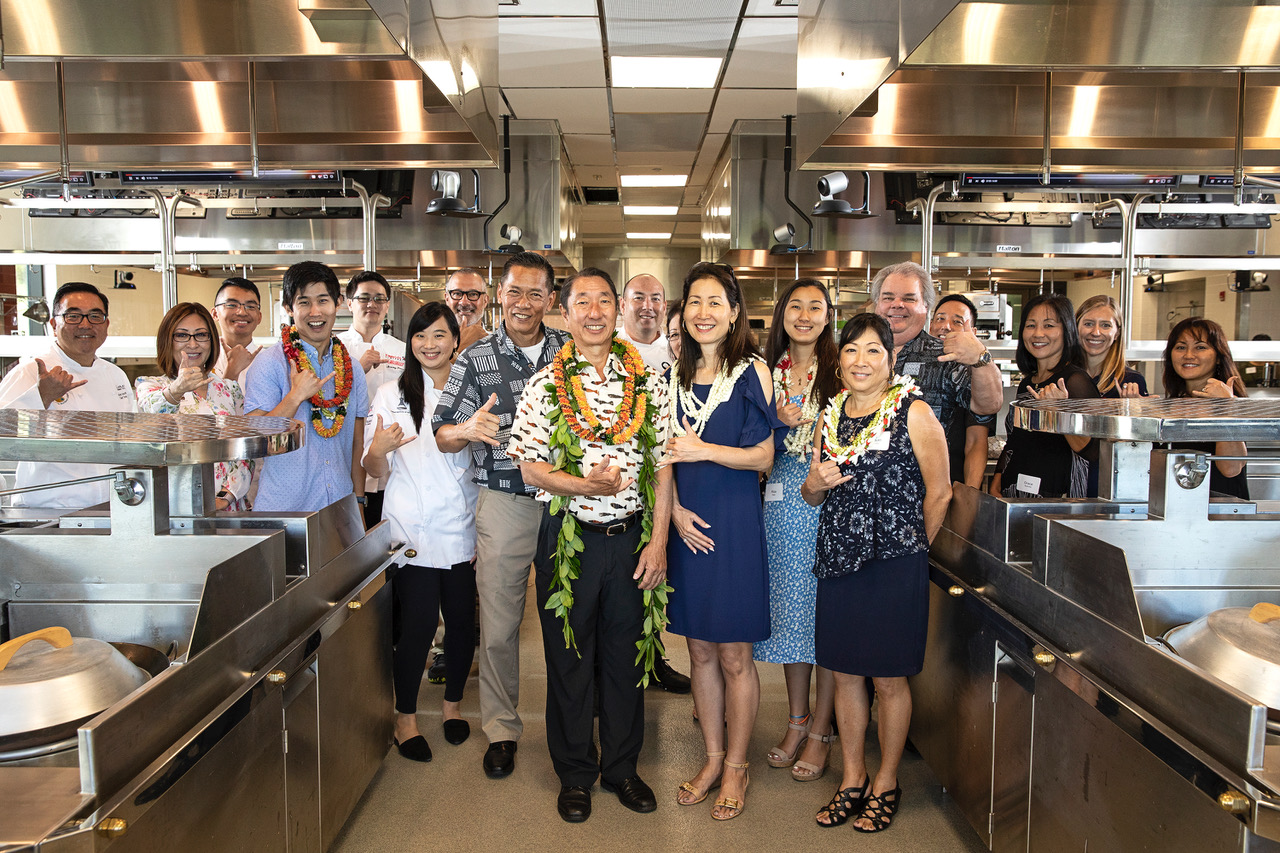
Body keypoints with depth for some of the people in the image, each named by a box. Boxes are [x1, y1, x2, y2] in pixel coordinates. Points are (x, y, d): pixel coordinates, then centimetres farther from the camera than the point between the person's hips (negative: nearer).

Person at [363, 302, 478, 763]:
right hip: (413, 531, -2)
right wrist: (377, 452, -23)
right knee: (417, 624, -3)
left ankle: (453, 703, 31)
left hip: (463, 530, 2)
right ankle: (406, 716, 18)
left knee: (462, 621, 7)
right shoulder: (392, 395, 2)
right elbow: (378, 473, 2)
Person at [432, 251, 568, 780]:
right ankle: (501, 730, 22)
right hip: (505, 504, -1)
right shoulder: (474, 360, 0)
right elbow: (442, 435, -1)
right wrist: (468, 429, -23)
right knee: (499, 625, 4)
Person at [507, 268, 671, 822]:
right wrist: (583, 485, -21)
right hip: (569, 538, -1)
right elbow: (530, 467, -3)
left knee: (626, 654, 13)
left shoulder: (648, 382, 3)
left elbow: (662, 465, 2)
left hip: (632, 536, 2)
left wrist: (658, 541, -3)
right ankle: (575, 773, 28)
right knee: (569, 657, 10)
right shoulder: (545, 385, -1)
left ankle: (622, 766, 32)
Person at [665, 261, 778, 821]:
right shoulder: (675, 375, 9)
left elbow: (763, 457, -6)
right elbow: (666, 454, 11)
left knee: (733, 654, 4)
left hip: (735, 523, -4)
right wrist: (675, 509, -3)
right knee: (700, 649, 12)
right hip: (688, 524, 4)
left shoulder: (752, 373, -4)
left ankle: (735, 765, 21)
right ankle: (713, 759, 27)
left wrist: (704, 450, -18)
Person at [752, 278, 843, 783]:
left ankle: (820, 732, 15)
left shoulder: (841, 371, -2)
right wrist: (780, 420, -8)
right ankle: (796, 721, 27)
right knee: (789, 606, 11)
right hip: (781, 501, 4)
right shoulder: (769, 371, 9)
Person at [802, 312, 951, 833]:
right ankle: (853, 779, 29)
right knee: (845, 674, 13)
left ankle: (886, 783, 26)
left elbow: (939, 493, -4)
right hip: (838, 560, 5)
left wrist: (911, 548, 4)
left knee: (890, 678, 7)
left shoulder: (914, 412, -7)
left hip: (895, 563, -5)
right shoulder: (831, 415, 9)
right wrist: (814, 485, -5)